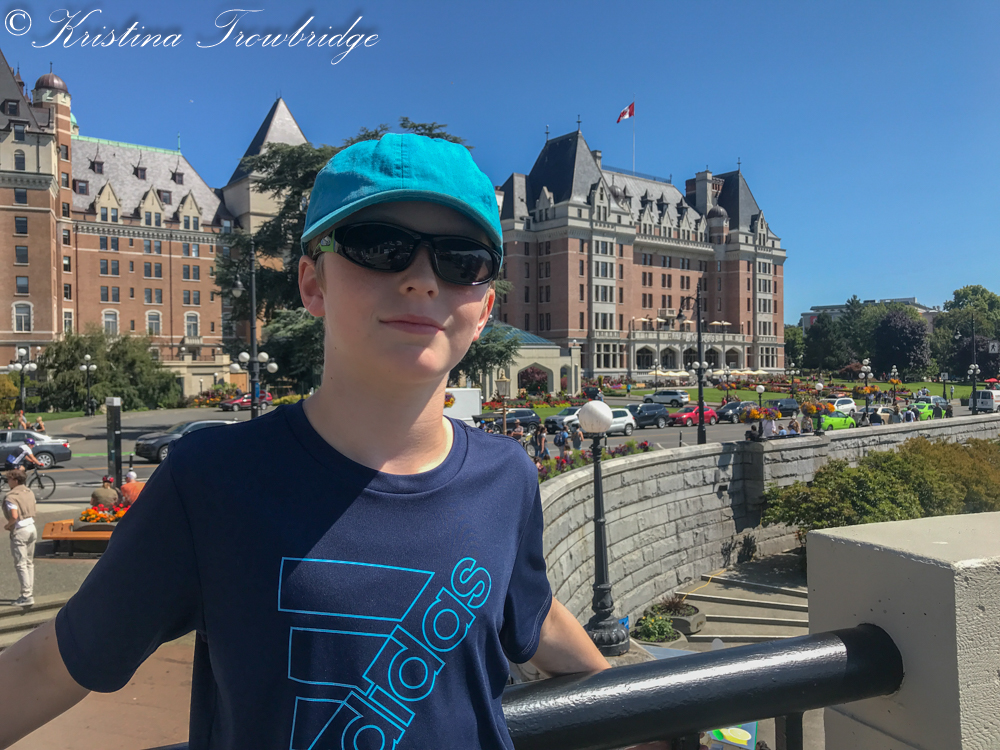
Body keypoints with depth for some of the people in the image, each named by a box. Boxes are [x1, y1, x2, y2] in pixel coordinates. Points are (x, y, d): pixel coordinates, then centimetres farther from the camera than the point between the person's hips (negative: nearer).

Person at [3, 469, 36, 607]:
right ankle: (29, 593, 20)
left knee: (20, 564, -2)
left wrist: (7, 525, -8)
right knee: (29, 563, 15)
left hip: (20, 531, -8)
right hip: (32, 528, 8)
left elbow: (14, 516, -26)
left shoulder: (11, 497, -16)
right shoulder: (29, 492, 9)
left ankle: (26, 596, -1)